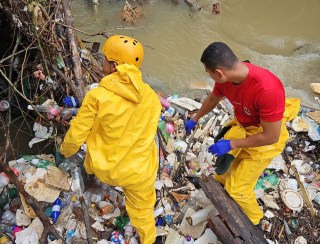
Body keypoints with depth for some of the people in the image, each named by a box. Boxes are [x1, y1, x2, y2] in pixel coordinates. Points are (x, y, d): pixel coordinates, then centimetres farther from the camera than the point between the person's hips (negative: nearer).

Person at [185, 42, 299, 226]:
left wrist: (231, 144, -24)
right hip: (242, 126, 6)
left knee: (237, 188, 2)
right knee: (226, 161, 27)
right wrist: (195, 120, 20)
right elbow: (212, 99, 5)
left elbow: (271, 136, -29)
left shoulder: (267, 90, -41)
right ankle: (221, 181, 61)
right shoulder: (227, 77, -18)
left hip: (265, 138, -6)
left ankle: (252, 220, 32)